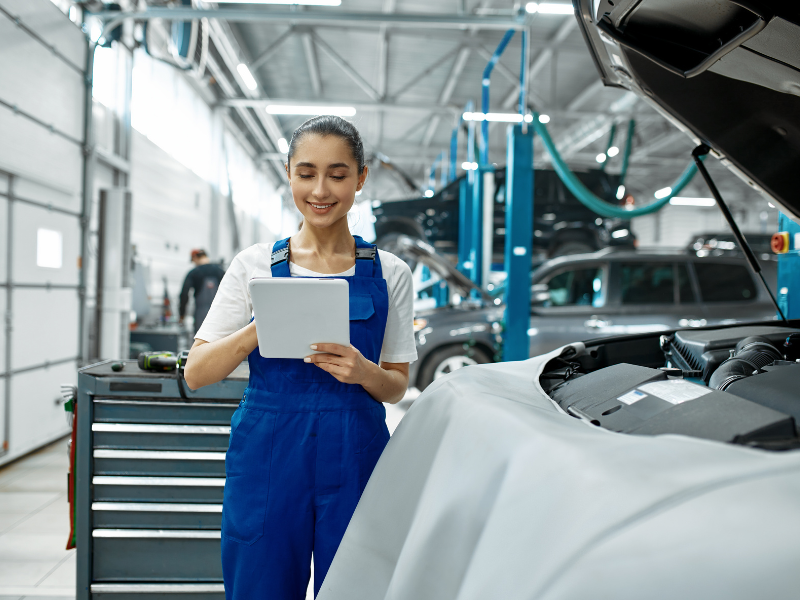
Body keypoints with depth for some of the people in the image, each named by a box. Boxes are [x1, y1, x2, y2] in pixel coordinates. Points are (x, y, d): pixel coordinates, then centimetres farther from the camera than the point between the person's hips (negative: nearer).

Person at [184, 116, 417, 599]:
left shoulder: (389, 273, 5)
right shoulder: (256, 265, 4)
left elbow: (397, 386, 10)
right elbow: (196, 374, 1)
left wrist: (361, 371, -13)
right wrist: (261, 328, -17)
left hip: (354, 457, 1)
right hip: (266, 455, 0)